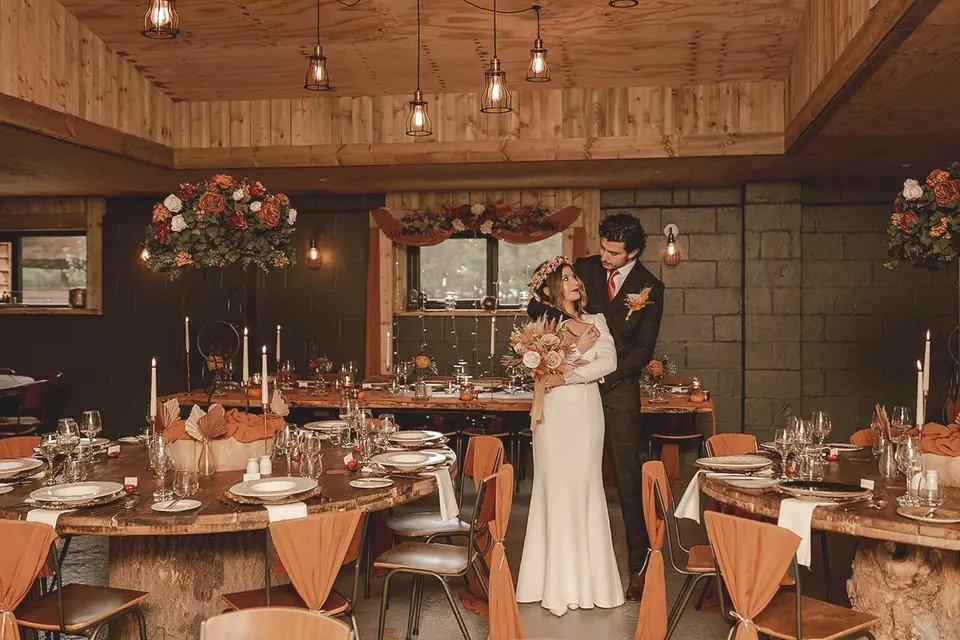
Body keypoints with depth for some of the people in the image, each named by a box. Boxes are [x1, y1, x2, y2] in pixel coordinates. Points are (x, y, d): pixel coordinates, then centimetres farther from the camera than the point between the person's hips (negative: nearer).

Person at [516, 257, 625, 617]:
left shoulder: (596, 322, 11)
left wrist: (567, 376, -10)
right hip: (557, 414, -3)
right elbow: (547, 370, -10)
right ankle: (559, 586, 6)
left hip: (588, 412, 3)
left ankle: (587, 579, 15)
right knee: (559, 494, -1)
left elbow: (609, 362, -3)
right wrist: (582, 344, -9)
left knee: (587, 490, 6)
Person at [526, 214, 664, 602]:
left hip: (618, 387, -2)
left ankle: (639, 564, 8)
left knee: (629, 478, -1)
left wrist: (605, 376, -15)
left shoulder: (650, 288, -2)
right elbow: (537, 307, 12)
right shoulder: (585, 268, 4)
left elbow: (643, 349, -4)